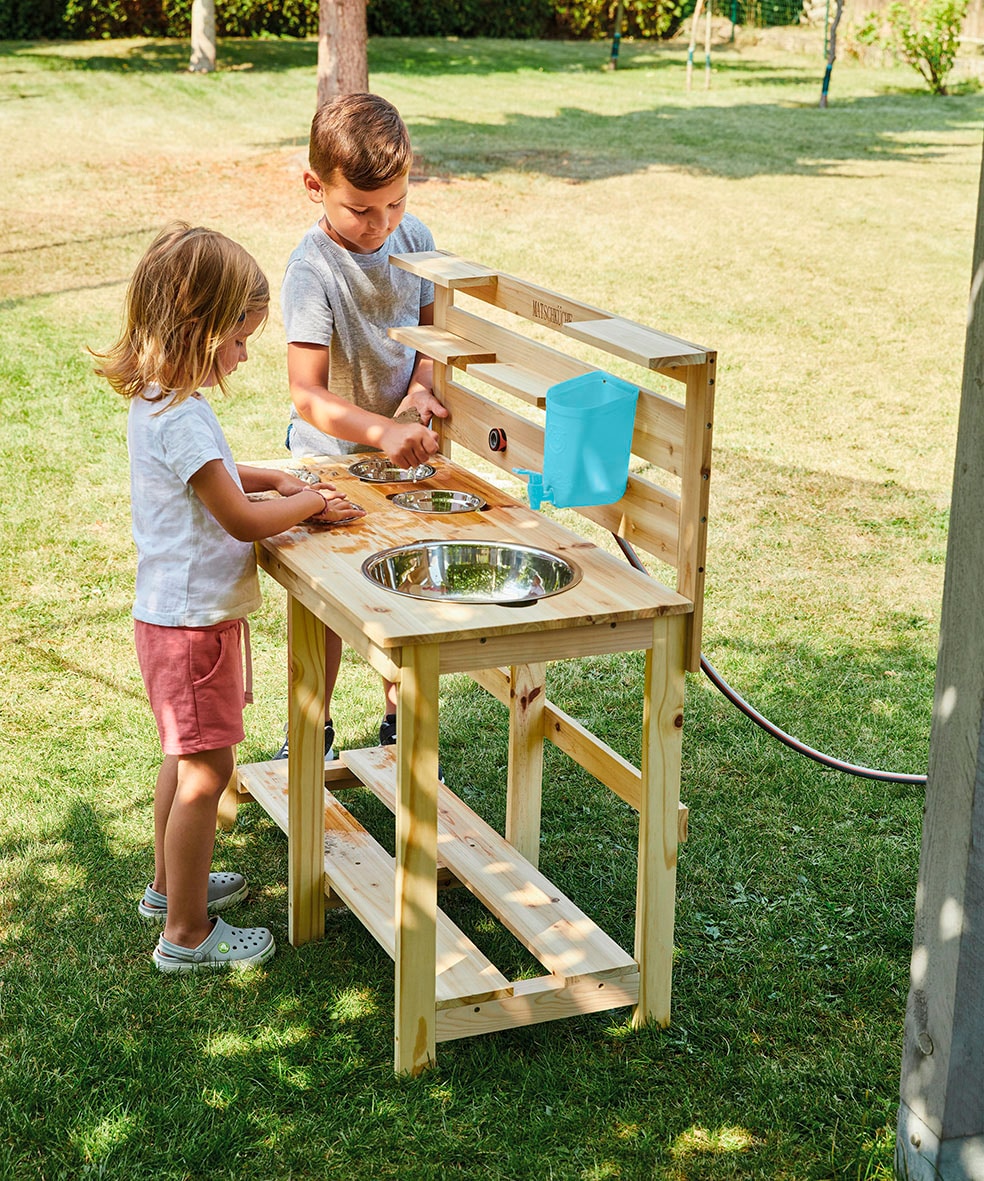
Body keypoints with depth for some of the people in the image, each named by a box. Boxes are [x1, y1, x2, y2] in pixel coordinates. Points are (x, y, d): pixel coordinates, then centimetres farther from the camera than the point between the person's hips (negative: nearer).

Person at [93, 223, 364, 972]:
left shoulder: (159, 400, 6)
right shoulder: (181, 417, -26)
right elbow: (243, 520, -22)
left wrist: (276, 481, 11)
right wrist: (310, 502, -6)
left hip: (177, 612, 10)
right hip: (193, 620, -10)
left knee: (187, 760, 24)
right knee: (205, 770, -1)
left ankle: (171, 883, 40)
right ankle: (187, 933, 9)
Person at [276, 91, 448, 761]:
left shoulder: (414, 238, -9)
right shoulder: (313, 270, -27)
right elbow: (308, 394, -35)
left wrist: (420, 391, -14)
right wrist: (381, 432, -49)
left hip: (404, 450, 5)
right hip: (330, 455, -4)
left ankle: (400, 719, 33)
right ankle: (313, 729, 27)